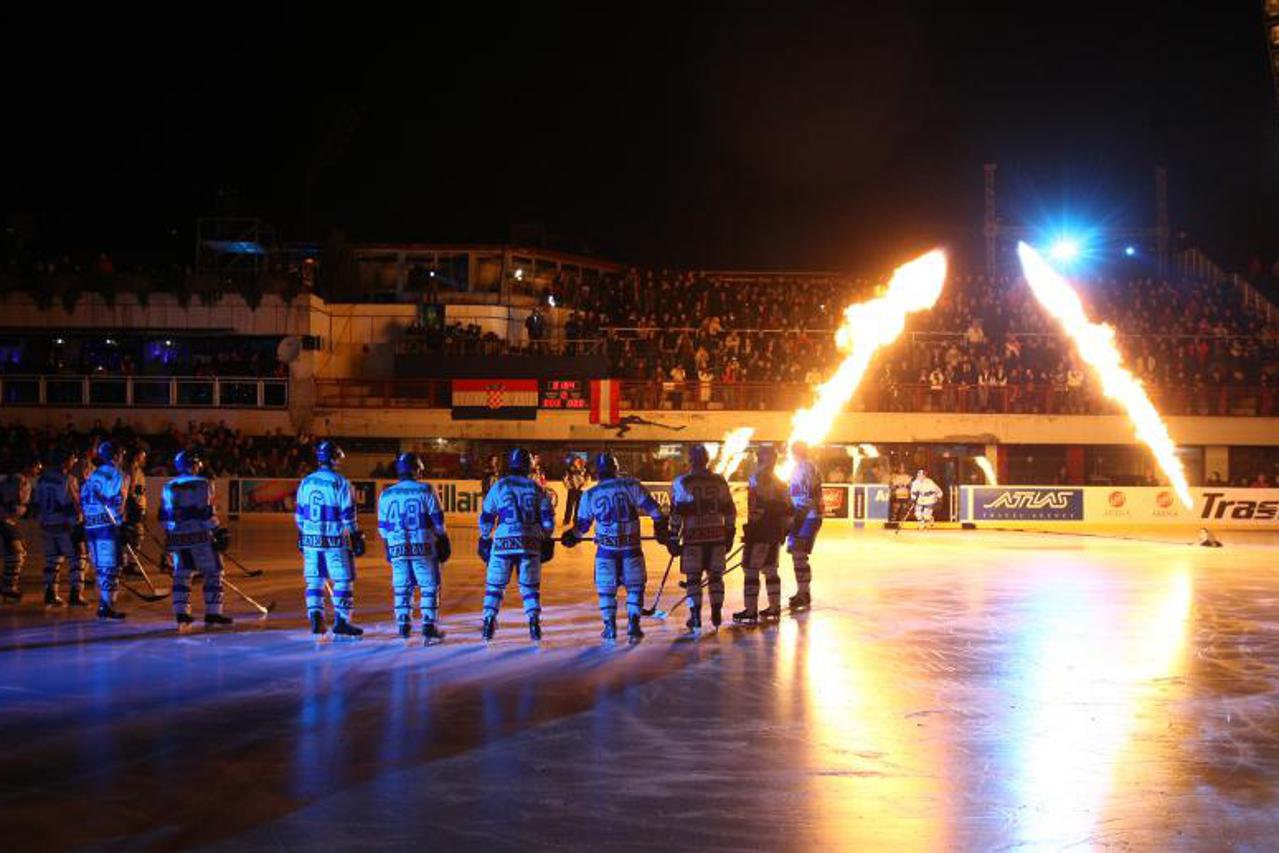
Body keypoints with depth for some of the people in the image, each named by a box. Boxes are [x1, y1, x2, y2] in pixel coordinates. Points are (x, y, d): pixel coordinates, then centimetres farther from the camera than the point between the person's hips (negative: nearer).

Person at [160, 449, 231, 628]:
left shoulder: (169, 487, 11)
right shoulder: (202, 484, -8)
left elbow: (164, 516, 14)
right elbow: (206, 513, -15)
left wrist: (170, 536, 24)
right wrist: (218, 532, -11)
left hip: (177, 537, 6)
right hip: (199, 536, -6)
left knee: (181, 574, 15)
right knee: (213, 573, 3)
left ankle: (181, 614, 9)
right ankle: (212, 613, 0)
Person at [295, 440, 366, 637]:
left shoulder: (306, 482, 6)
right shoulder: (340, 483, -11)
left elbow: (299, 514, 12)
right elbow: (348, 516, -10)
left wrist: (301, 538, 22)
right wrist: (357, 539, -3)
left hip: (311, 539, 5)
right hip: (335, 540, -5)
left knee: (314, 580, 12)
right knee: (343, 580, 3)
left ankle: (316, 620, 8)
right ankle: (341, 621, 1)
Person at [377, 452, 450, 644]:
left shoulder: (386, 495, 4)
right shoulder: (426, 490, -6)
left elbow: (382, 528, 10)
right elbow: (438, 521, -5)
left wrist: (389, 545, 24)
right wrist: (443, 540, 8)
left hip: (397, 548, 3)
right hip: (423, 548, -3)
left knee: (402, 588, 14)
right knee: (429, 587, 3)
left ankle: (404, 627, 15)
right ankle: (429, 628, -3)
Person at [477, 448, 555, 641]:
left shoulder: (499, 486, 2)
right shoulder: (537, 489, 6)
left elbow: (486, 518, 6)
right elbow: (547, 519, 7)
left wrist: (485, 539, 19)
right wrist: (546, 540, 19)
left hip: (503, 543, -1)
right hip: (530, 543, 1)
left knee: (495, 585, 10)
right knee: (530, 586, 11)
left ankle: (488, 625, 5)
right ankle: (534, 622, -2)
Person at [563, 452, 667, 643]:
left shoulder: (590, 495, 2)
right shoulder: (631, 486, -3)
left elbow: (582, 524, 10)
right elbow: (652, 508, -5)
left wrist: (572, 536, 30)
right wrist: (661, 527, 10)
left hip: (606, 546, 1)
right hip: (631, 546, -1)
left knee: (606, 587, 13)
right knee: (635, 586, 11)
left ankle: (610, 627, 11)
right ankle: (633, 626, 3)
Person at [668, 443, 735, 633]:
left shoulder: (681, 482, -5)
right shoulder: (720, 481, 6)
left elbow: (676, 513, -7)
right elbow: (729, 511, 9)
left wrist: (673, 538, -1)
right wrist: (729, 535, 18)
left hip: (693, 537, -3)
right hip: (717, 536, 3)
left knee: (693, 577, 4)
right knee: (715, 575, 13)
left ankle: (696, 617, 1)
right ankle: (716, 614, 12)